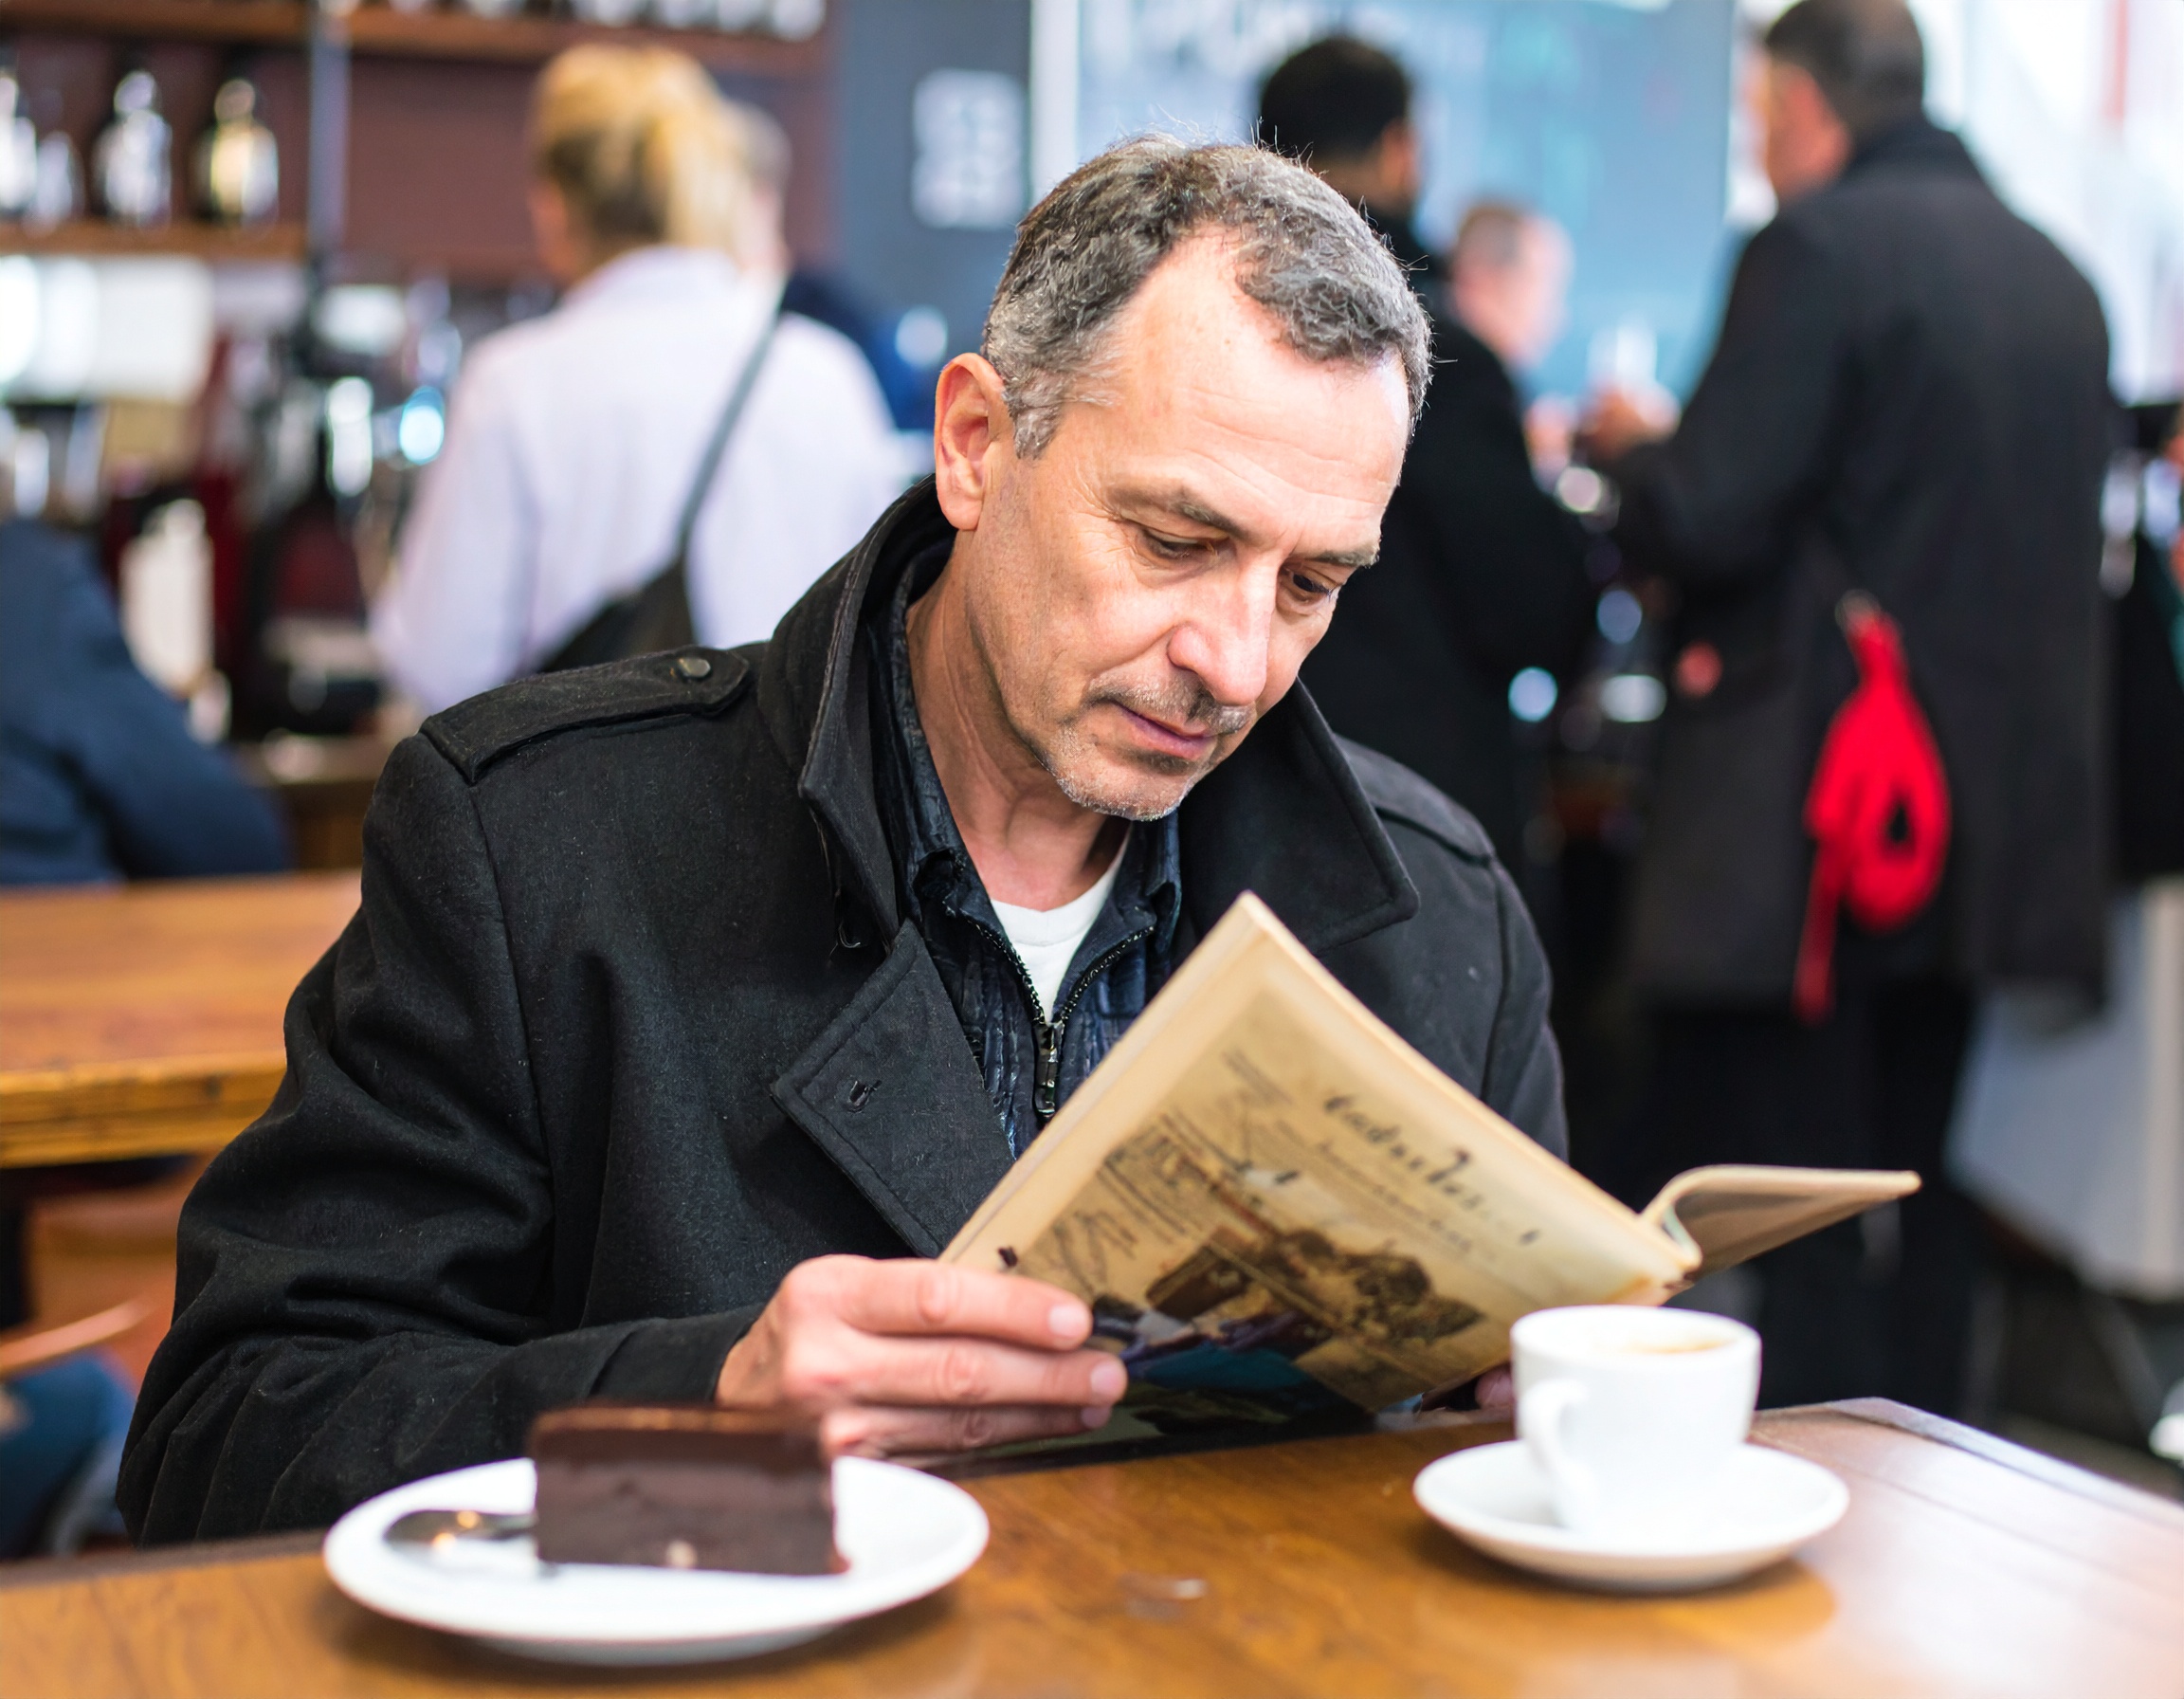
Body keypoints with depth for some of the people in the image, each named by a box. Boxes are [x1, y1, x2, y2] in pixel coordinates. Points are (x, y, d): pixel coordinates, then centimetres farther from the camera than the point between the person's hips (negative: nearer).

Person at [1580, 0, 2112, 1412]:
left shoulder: (1821, 249, -12)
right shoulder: (2057, 276, 12)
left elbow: (1702, 518, -17)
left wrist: (1628, 446, 5)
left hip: (1813, 818, -8)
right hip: (1997, 807, 8)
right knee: (1920, 1175, 17)